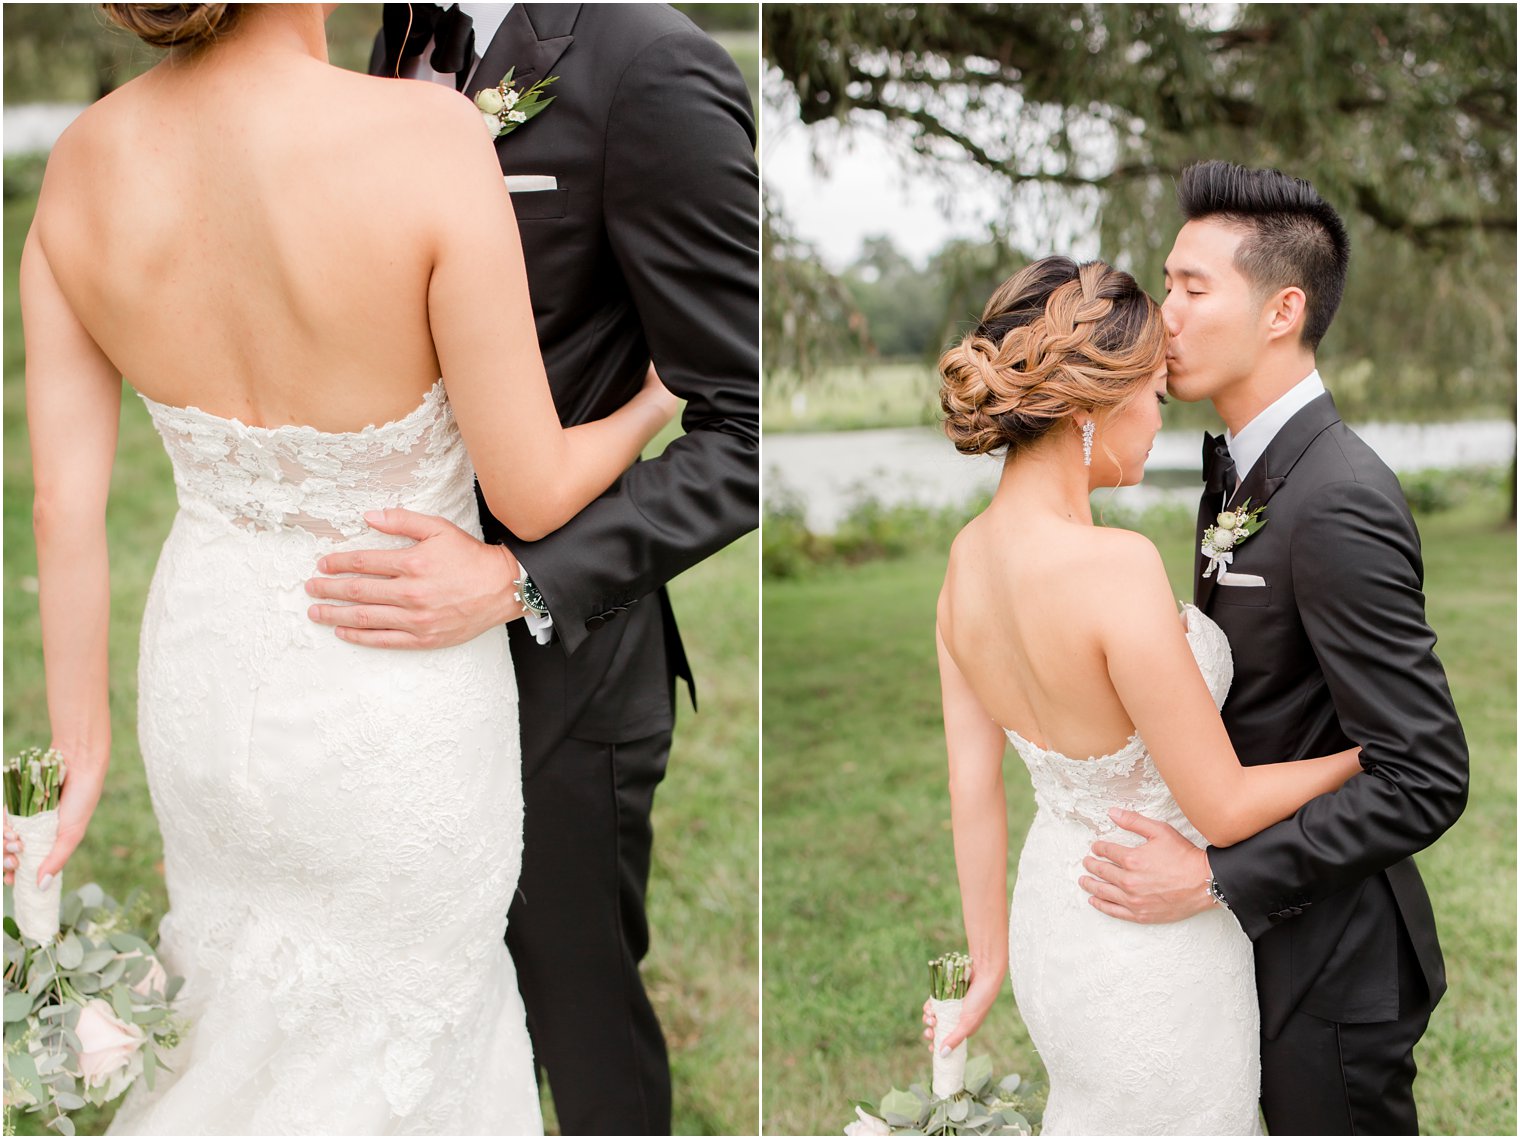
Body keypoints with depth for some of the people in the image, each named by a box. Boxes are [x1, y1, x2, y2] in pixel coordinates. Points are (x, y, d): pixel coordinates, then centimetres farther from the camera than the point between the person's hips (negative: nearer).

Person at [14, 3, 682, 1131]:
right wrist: (649, 411, 0)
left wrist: (84, 748, 6)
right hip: (400, 700, -4)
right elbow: (531, 495, -22)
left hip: (206, 673, 4)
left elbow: (65, 503, -7)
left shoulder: (78, 165, -14)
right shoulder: (431, 141, -30)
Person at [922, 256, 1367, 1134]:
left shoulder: (969, 556, -8)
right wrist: (1363, 755, -5)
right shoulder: (1115, 567, -31)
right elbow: (1222, 808, -22)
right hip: (1150, 960, -7)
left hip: (1053, 911, 7)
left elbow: (973, 783, 1)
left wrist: (990, 960, 12)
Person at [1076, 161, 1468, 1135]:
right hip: (1266, 921, 9)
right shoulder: (1241, 466, 4)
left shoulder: (1338, 505, -26)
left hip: (1328, 955, -9)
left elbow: (1424, 780, -26)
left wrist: (1215, 877, -25)